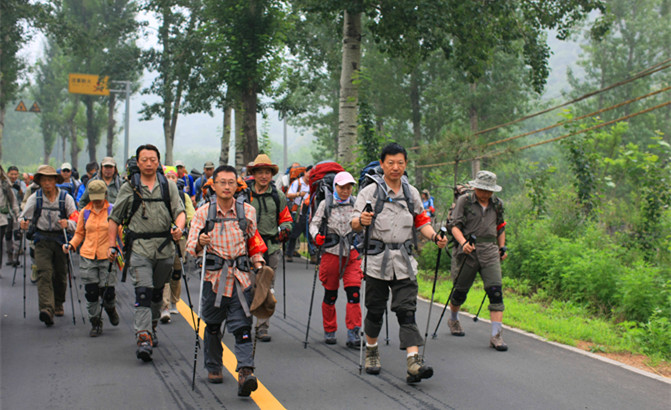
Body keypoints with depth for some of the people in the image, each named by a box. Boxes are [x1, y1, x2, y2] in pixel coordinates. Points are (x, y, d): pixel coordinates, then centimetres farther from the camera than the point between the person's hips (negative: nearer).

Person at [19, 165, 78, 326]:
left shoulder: (66, 198, 0)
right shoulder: (35, 198, 1)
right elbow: (23, 217, 5)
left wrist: (67, 223, -23)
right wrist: (23, 224, -18)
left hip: (60, 239, 1)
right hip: (42, 239, -1)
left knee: (60, 274, 9)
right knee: (44, 273, -16)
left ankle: (58, 305, 32)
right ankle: (47, 309, -27)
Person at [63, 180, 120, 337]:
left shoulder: (113, 211, 1)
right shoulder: (85, 212, 10)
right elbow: (79, 234, 19)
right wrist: (71, 244, 0)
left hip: (107, 257, -3)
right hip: (87, 257, 3)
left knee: (107, 291, -5)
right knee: (91, 292, -1)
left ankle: (110, 309, 31)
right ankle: (95, 323, 14)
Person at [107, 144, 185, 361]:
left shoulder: (168, 185, 8)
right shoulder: (129, 187, 5)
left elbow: (180, 211, 1)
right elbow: (115, 217, 9)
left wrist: (178, 227, -21)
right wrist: (112, 245, 2)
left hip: (165, 247, 2)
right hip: (139, 247, -2)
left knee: (157, 292, 14)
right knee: (143, 292, -15)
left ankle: (151, 329, 35)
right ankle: (143, 339, -22)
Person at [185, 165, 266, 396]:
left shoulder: (248, 212, 5)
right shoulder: (203, 213, 1)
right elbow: (191, 246, -2)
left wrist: (258, 264, 3)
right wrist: (200, 243, -24)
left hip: (240, 278, 0)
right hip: (214, 277, 0)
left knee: (242, 327, -10)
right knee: (212, 327, 12)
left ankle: (246, 372, -18)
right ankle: (214, 367, 30)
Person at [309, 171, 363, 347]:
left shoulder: (356, 203, 4)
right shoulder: (326, 204, 0)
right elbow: (314, 223, 3)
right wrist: (316, 235, -17)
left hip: (352, 253, 1)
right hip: (331, 253, -1)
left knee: (354, 292, -10)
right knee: (330, 295, 7)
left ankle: (353, 334, -7)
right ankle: (329, 332, 24)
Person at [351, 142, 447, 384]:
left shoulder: (411, 193, 12)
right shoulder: (370, 192, -2)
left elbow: (421, 221, 20)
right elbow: (354, 223, -8)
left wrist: (434, 236, 0)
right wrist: (362, 221, -32)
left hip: (404, 261, 2)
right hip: (377, 259, -2)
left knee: (406, 311, -7)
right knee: (375, 309, 7)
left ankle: (414, 362, -16)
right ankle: (371, 351, 31)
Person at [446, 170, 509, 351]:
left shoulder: (497, 204, 12)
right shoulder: (464, 201, -1)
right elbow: (455, 225, -8)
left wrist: (502, 248, 18)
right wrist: (463, 242, -24)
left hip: (490, 252, 3)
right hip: (468, 250, -2)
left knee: (496, 292, -12)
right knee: (460, 290, 9)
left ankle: (496, 335, -13)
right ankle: (453, 320, 40)